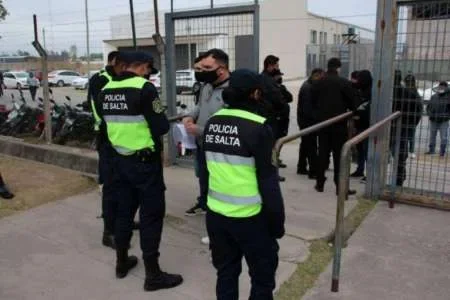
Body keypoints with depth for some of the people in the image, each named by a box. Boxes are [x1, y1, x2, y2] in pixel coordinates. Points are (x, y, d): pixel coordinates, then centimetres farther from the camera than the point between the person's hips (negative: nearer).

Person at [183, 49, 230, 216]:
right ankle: (203, 204, 52)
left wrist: (198, 130, -27)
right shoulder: (207, 86, 1)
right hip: (201, 145, 9)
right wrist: (190, 116, -1)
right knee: (203, 179, 29)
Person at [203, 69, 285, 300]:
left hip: (216, 214, 6)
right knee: (262, 277, 12)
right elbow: (268, 180, -15)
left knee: (225, 273, 19)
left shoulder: (212, 123, 4)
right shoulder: (257, 127, -16)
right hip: (248, 217, -6)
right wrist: (277, 222, -6)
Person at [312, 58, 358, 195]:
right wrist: (351, 111, 16)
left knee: (323, 153, 11)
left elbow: (313, 101, 6)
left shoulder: (317, 83, 2)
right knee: (339, 155, 1)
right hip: (339, 123, -3)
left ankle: (320, 183, 16)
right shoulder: (345, 83, -9)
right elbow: (352, 103, -4)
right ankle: (340, 186, 3)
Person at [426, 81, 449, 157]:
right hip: (433, 120, 4)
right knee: (432, 136, 12)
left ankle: (442, 152, 8)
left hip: (444, 121, -4)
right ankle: (431, 150, 23)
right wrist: (430, 114, 0)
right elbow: (428, 107, 14)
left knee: (444, 137, -1)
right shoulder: (434, 97, 8)